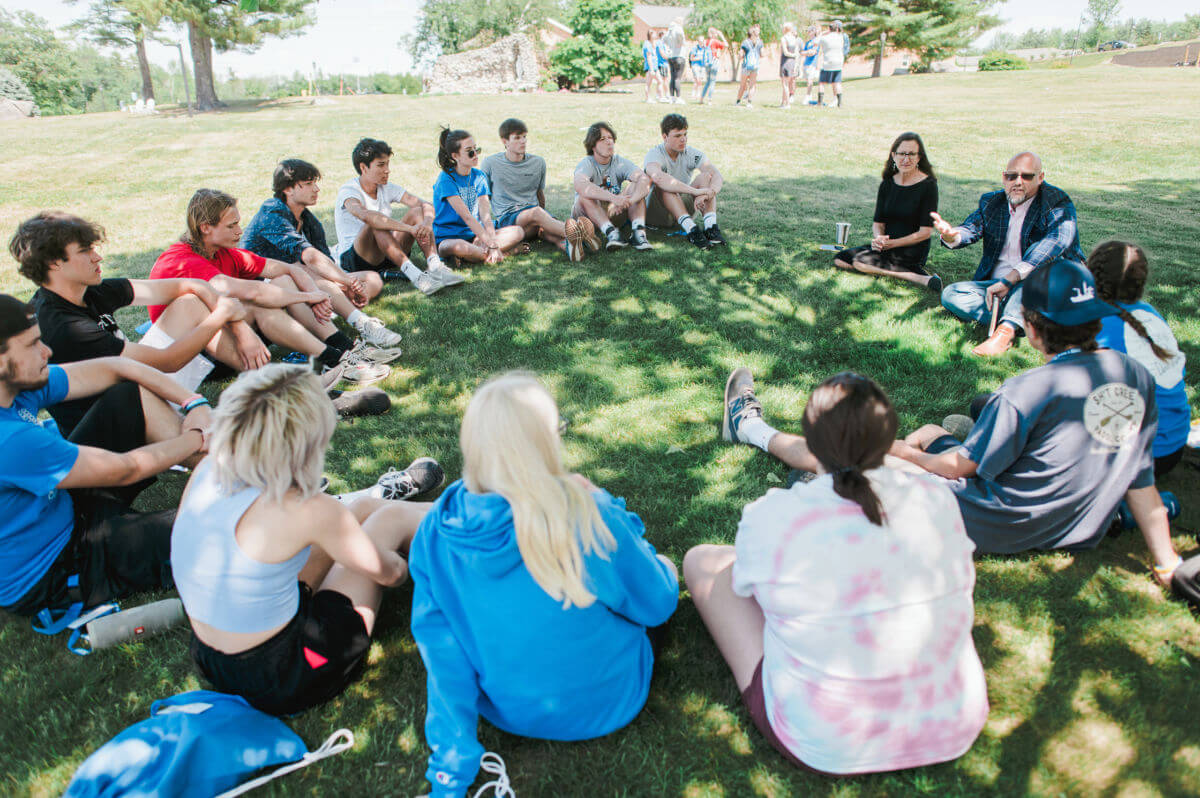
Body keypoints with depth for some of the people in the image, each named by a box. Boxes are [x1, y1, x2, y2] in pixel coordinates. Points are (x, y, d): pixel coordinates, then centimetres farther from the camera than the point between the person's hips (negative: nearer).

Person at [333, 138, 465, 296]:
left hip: (386, 254, 6)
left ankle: (435, 266, -33)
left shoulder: (388, 188, 5)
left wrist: (427, 223, -31)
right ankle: (413, 274, -46)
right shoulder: (348, 191, -14)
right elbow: (366, 216, -37)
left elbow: (426, 206, -7)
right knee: (375, 225, -35)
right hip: (353, 260, -6)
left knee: (417, 212, -12)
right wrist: (409, 228, -44)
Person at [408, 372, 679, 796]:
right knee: (664, 569, 21)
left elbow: (442, 651, -16)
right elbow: (659, 603, -14)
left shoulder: (437, 531, -19)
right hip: (602, 705, -4)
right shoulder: (587, 516, -31)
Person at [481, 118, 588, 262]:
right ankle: (573, 232, -61)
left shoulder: (538, 162, 11)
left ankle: (566, 244, -68)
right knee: (535, 212, -39)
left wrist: (544, 217, 23)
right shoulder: (491, 163, 3)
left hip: (533, 210, 4)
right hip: (507, 217, -4)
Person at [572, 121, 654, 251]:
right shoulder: (586, 164, -14)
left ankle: (638, 231, -36)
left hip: (614, 213, 3)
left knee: (634, 185, -17)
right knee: (585, 195, -32)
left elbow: (645, 180, -22)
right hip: (588, 215, -3)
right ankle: (611, 232, -45)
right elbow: (580, 186, -39)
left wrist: (628, 201, -42)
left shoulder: (620, 162, -4)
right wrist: (614, 198, -49)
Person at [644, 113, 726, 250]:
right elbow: (658, 177, -41)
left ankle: (710, 226, -37)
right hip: (656, 212, -4)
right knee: (663, 185, -33)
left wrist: (708, 194, -41)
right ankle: (691, 229, -46)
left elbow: (718, 176, -18)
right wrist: (695, 191, -47)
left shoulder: (691, 154, -3)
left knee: (706, 176, -17)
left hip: (683, 207, 4)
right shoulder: (654, 154, -16)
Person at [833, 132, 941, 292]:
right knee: (840, 259, -7)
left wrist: (892, 243, -19)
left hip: (913, 250, -7)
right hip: (888, 245, 7)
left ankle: (922, 279, -27)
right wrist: (879, 238, -19)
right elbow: (878, 223, 5)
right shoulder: (887, 184, 7)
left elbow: (926, 231, -12)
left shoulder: (928, 185, -9)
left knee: (860, 262, -28)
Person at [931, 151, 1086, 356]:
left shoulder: (1057, 203, -9)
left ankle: (1005, 330, -49)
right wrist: (950, 235, -30)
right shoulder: (991, 202, 10)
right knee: (950, 294, -14)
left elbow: (1059, 239, -27)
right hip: (996, 285, 5)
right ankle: (1019, 321, -29)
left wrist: (1010, 279, -38)